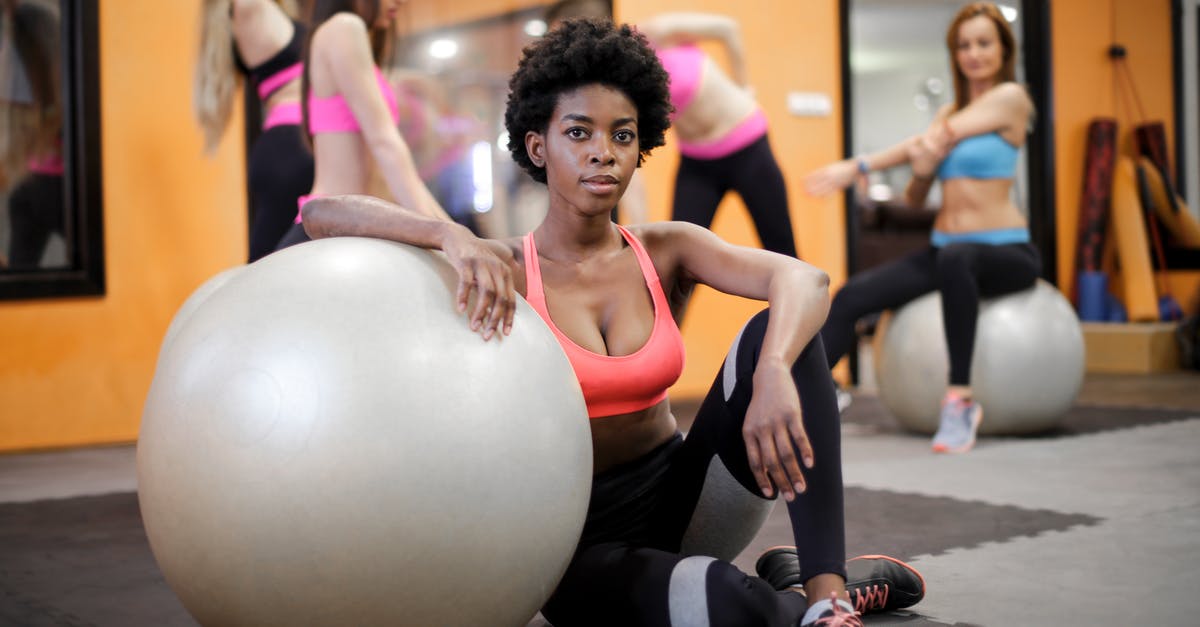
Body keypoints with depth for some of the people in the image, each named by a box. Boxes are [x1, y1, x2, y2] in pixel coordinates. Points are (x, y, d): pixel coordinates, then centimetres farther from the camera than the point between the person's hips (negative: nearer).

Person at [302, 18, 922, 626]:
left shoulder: (665, 252, -1)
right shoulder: (502, 272, -9)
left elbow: (804, 278, -19)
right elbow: (322, 215, -19)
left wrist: (773, 374, -41)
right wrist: (450, 234, -37)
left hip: (679, 493, 5)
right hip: (584, 540, -5)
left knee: (778, 329, -21)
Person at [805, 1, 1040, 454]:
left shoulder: (1010, 97, -3)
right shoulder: (949, 111, 16)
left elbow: (935, 139, -11)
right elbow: (915, 199, 11)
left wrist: (857, 168, -9)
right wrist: (921, 172, -13)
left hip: (1006, 252, -6)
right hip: (945, 248, 6)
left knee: (955, 259, -42)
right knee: (852, 296, -15)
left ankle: (960, 398, -36)